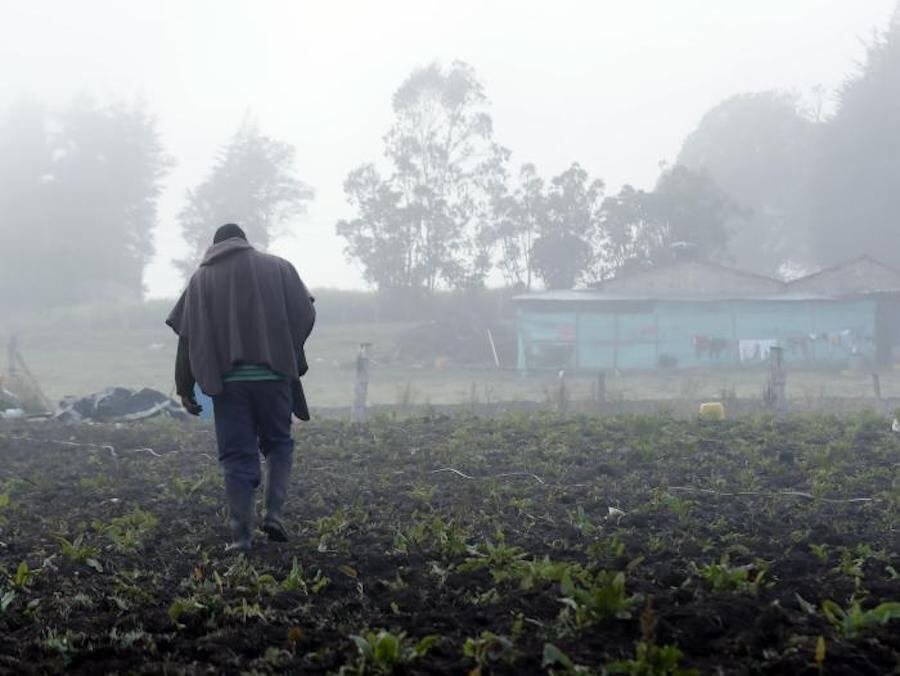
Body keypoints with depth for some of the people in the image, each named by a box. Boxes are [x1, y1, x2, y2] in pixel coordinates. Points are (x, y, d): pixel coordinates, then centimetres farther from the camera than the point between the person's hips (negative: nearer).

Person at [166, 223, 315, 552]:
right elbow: (306, 315, 3)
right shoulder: (277, 267, 8)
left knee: (236, 456, 5)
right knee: (278, 443, 17)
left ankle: (241, 534, -1)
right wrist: (290, 357, 18)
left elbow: (187, 337, 4)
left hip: (226, 379, 0)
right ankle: (274, 513, 0)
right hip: (273, 374, 0)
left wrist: (184, 389, 6)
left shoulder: (202, 278, 10)